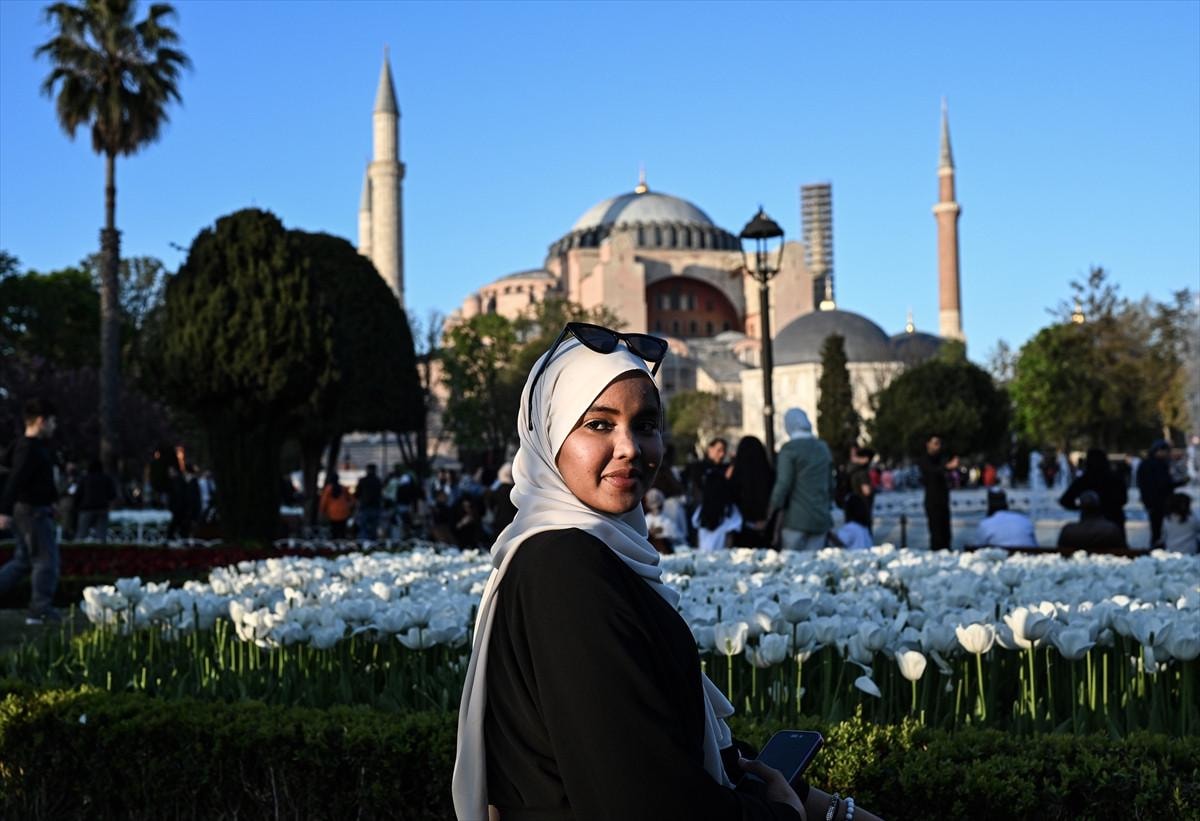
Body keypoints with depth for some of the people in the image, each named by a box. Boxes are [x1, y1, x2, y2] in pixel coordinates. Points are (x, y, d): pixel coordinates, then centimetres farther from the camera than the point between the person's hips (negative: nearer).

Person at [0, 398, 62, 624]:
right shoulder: (31, 449, -17)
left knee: (22, 562, 15)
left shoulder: (33, 446, 15)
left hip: (24, 510, 10)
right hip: (34, 511, -10)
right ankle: (40, 611, 0)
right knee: (46, 560, -4)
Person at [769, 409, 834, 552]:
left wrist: (773, 509, -4)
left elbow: (784, 483, -12)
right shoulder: (823, 448, 13)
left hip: (796, 518, -6)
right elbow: (830, 483, 17)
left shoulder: (789, 449, -7)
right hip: (821, 519, 6)